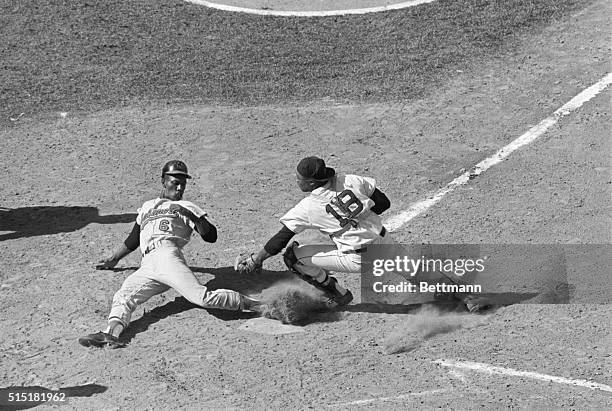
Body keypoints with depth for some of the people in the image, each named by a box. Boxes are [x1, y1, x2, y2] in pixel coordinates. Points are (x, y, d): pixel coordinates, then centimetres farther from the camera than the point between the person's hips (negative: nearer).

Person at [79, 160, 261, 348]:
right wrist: (113, 259, 49)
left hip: (167, 255, -4)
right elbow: (133, 240, 46)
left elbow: (211, 236, 9)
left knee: (202, 297, -26)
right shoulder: (147, 207, 37)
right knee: (122, 297, -23)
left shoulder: (186, 207, 22)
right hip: (146, 267, 4)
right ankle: (111, 333, -44)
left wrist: (191, 215, -3)